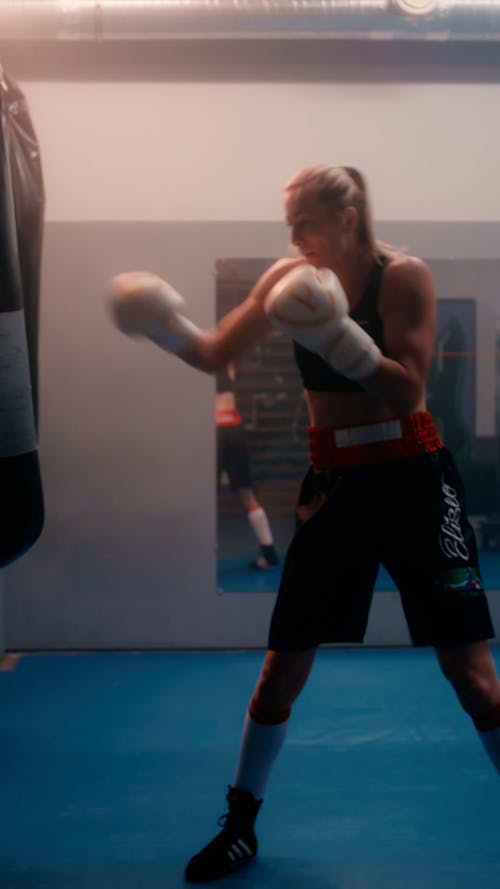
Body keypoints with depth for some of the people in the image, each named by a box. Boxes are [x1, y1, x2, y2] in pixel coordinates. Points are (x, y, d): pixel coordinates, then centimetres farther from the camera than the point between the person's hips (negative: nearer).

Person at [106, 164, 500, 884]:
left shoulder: (405, 276, -10)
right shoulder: (293, 278, 2)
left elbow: (407, 394, -18)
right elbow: (214, 354, 4)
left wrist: (337, 333, -29)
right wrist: (165, 324, -15)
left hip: (412, 480, -3)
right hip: (333, 483, 4)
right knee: (284, 663, 6)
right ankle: (240, 828, 24)